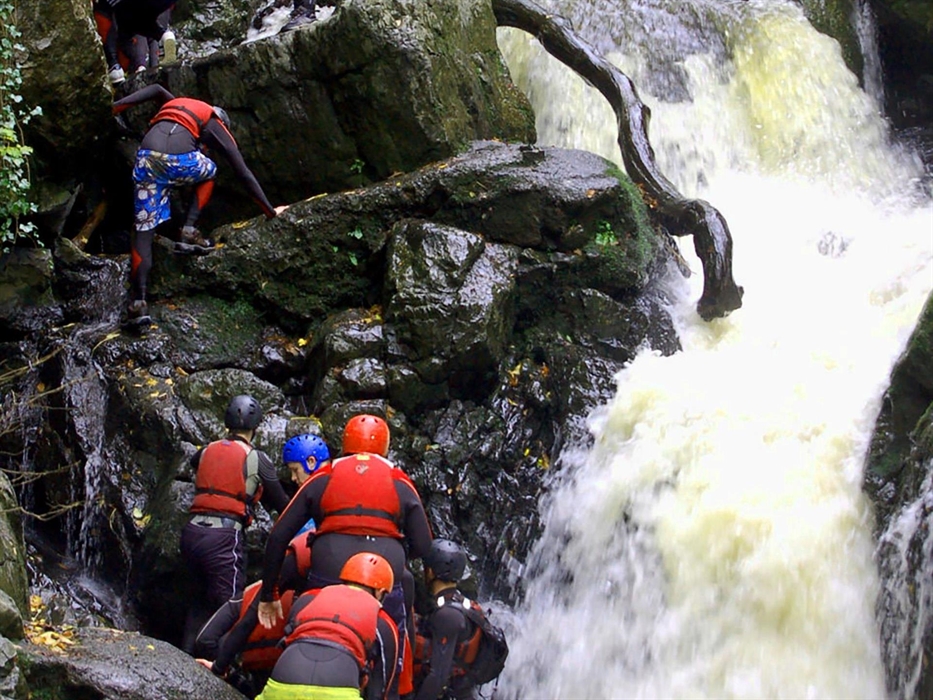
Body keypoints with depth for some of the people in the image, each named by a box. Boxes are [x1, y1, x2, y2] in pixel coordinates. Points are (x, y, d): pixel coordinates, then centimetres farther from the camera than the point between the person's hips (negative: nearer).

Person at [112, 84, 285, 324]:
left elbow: (156, 90, 16)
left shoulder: (174, 104, 36)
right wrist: (270, 211, 29)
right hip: (181, 161, -2)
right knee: (209, 172, 32)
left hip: (146, 159, 2)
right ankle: (189, 232, 16)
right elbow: (245, 174, 25)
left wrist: (117, 106, 9)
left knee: (143, 229, 7)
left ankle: (138, 301, -5)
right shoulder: (218, 127, 26)